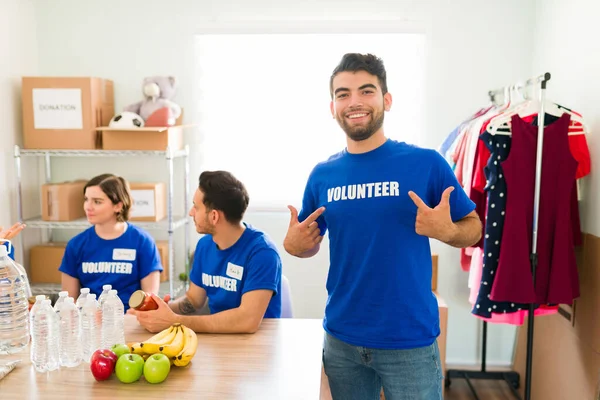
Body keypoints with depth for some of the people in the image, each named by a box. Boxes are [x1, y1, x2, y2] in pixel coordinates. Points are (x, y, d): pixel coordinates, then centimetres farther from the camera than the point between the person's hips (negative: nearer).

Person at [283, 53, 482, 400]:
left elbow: (473, 229, -1)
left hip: (409, 341, -3)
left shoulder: (426, 163, -9)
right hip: (341, 339, 3)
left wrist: (446, 230, -21)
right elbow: (309, 244, 13)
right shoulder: (323, 175, 1)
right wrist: (293, 244, -8)